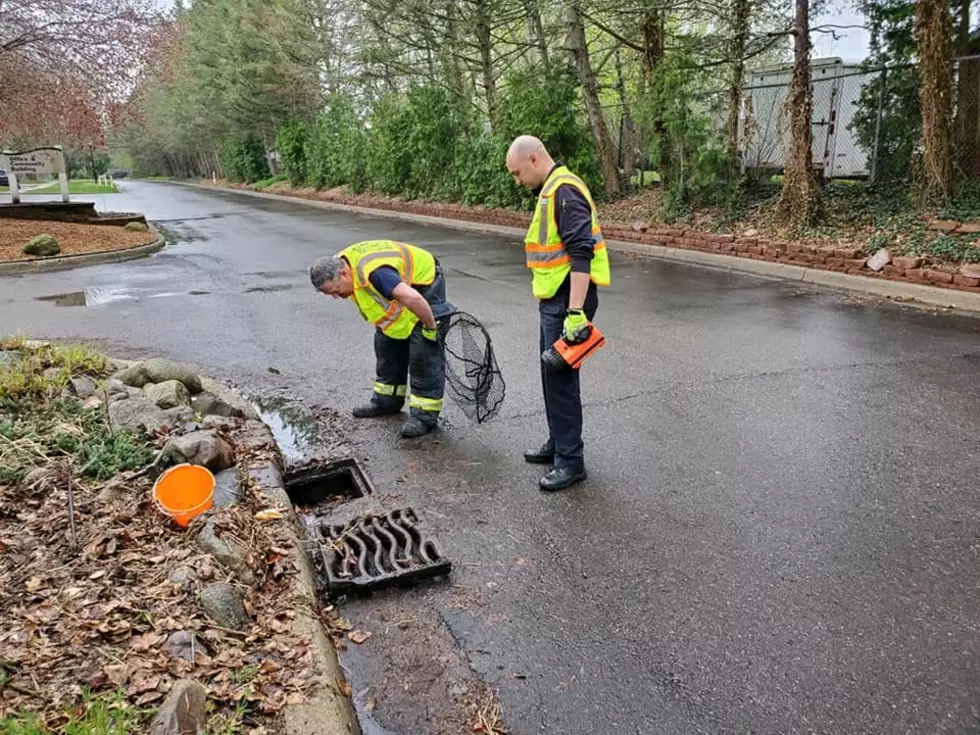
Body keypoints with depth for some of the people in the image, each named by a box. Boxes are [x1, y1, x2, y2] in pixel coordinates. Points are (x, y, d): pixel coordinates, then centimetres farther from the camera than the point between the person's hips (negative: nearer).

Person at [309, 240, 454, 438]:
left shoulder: (373, 273, -40)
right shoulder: (338, 265, -10)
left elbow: (413, 298, -48)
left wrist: (431, 327, -34)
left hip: (425, 282, -9)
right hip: (401, 282, 9)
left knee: (423, 351, -13)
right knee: (386, 343, 11)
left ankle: (425, 414, -8)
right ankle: (387, 401, 23)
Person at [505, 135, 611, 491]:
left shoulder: (564, 191, -17)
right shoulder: (552, 190, 15)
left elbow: (581, 252, -25)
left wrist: (576, 312, -28)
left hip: (567, 302, -11)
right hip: (555, 300, 11)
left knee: (561, 379, -5)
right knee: (552, 376, 17)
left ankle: (571, 460, 4)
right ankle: (558, 443, 30)